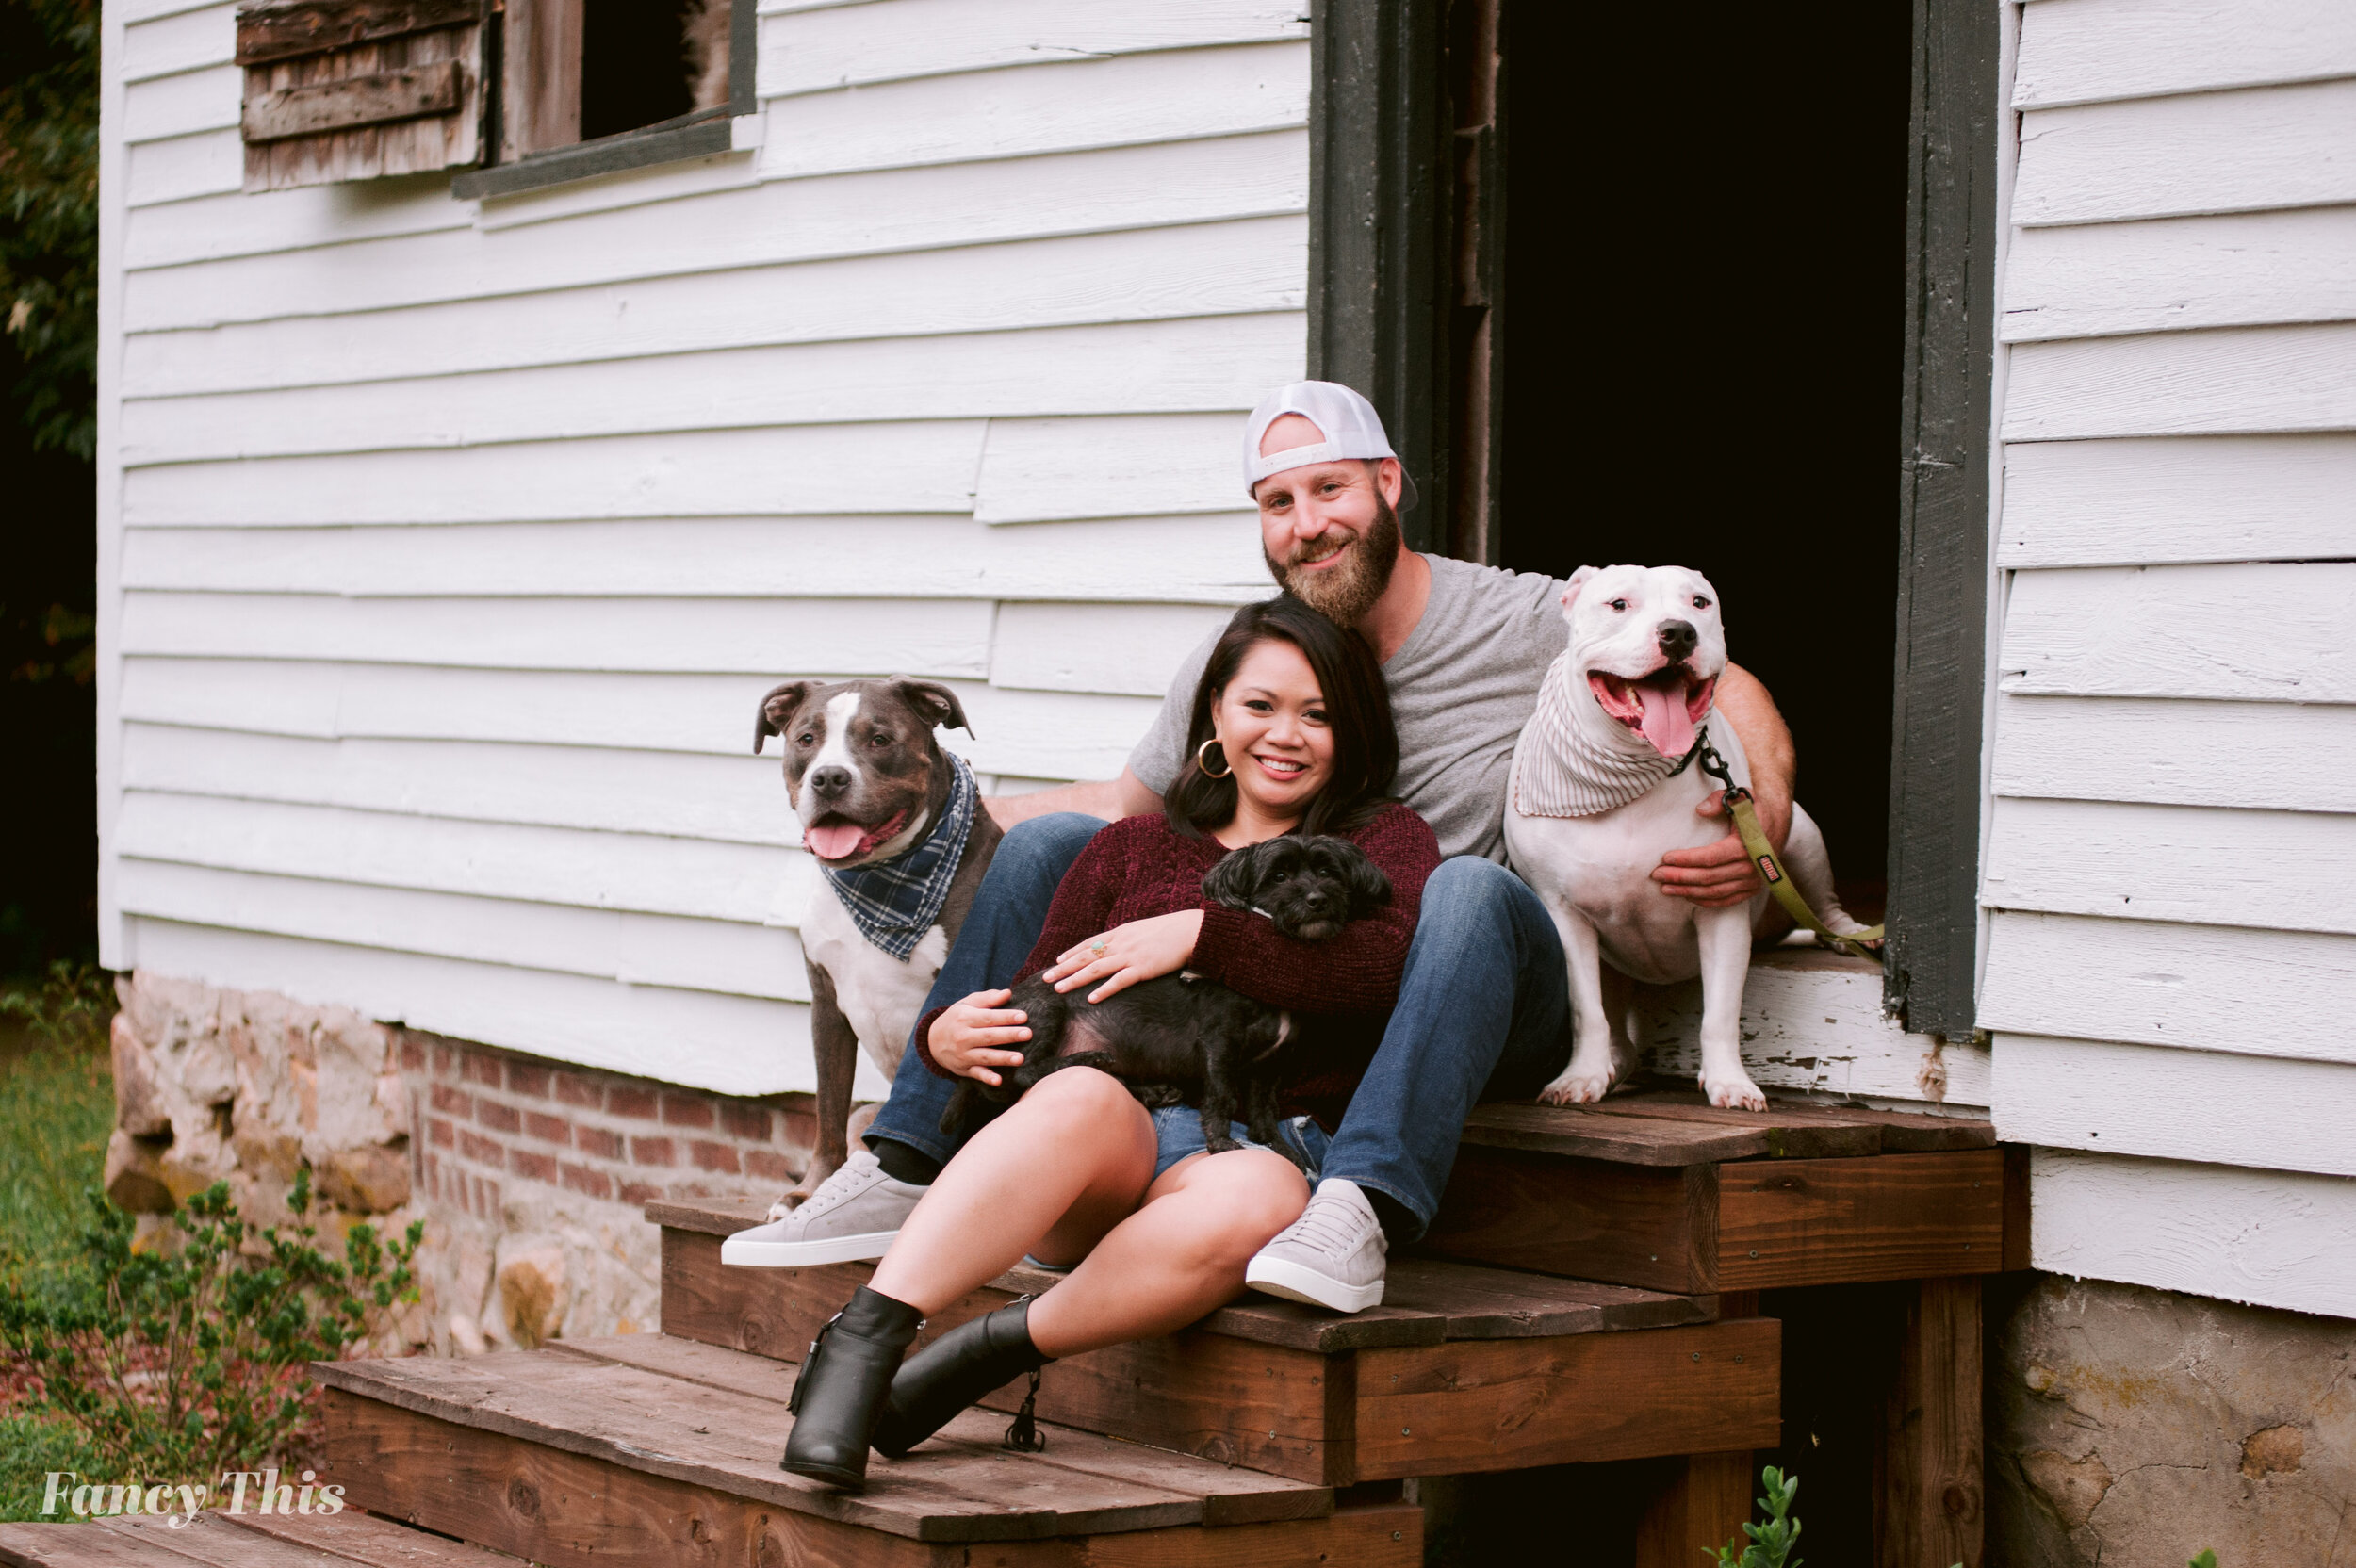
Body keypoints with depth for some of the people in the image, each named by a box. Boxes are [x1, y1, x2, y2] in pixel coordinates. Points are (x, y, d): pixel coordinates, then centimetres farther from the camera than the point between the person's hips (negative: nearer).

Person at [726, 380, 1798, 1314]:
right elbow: (1127, 803, 20)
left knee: (1469, 889, -39)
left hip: (1482, 1011, -5)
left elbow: (1730, 693, -1)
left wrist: (1760, 832, -22)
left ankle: (1360, 1213, -52)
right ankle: (908, 1170, -8)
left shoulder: (1528, 623, -7)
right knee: (1050, 844, -3)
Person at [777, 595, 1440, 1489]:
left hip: (1260, 1147, -2)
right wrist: (948, 1037, -3)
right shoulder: (1132, 849, 26)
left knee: (1257, 1204, -41)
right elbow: (1037, 1009, 21)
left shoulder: (1383, 842, 18)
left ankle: (991, 1353, -30)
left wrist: (1199, 933, -9)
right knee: (1081, 1094, -38)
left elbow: (1390, 959, -5)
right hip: (1111, 1140, 2)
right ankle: (861, 1344, -47)